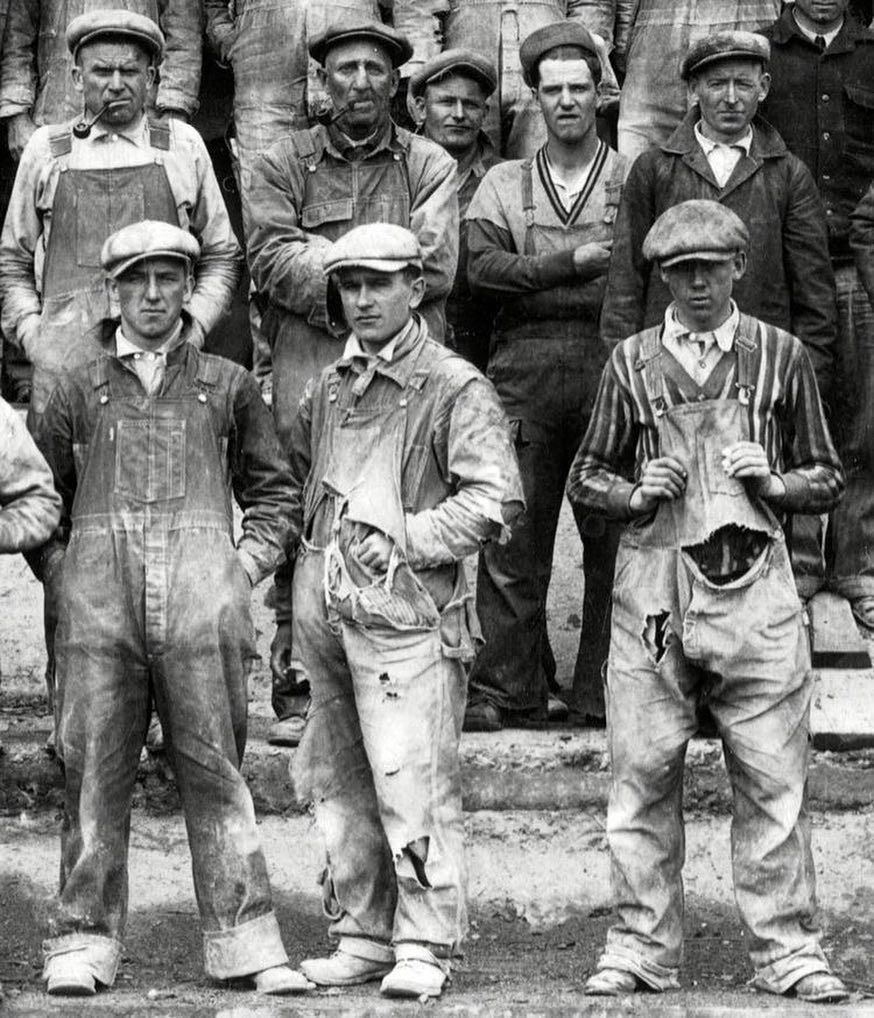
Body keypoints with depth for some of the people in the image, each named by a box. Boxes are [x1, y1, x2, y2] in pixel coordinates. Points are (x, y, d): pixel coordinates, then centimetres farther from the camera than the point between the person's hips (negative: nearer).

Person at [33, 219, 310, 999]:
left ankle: (246, 944, 1)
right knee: (95, 773, 1)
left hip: (202, 609, -1)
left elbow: (272, 489, 16)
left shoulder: (227, 386, 11)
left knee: (214, 770, -1)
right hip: (99, 609, 1)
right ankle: (84, 942, 6)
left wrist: (246, 568, 4)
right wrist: (64, 572, 5)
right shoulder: (79, 391, 12)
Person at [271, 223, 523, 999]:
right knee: (336, 783, 10)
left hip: (407, 613, -7)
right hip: (326, 610, 7)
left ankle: (424, 946, -2)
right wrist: (288, 606, 19)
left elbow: (496, 500, -12)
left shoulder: (455, 388, -4)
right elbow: (293, 492, 23)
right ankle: (362, 937, 20)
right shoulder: (327, 388, 16)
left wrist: (404, 538, -14)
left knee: (413, 784, -8)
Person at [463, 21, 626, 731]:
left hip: (613, 369, -1)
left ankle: (607, 689, 7)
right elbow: (482, 267, -1)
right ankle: (508, 691, 5)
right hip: (523, 371, 1)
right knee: (513, 536, 0)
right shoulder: (503, 184, 15)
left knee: (615, 530, -1)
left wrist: (537, 282, -9)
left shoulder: (634, 181, 9)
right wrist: (576, 263, -9)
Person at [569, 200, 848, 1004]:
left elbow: (828, 480, 12)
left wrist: (773, 482, -7)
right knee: (643, 773, 2)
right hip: (653, 582, 1)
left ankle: (788, 948, 6)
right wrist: (637, 494, -5)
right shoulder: (632, 363, 9)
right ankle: (644, 947, 11)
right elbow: (585, 478, 14)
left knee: (774, 778, -2)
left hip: (755, 582, -1)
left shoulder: (781, 357, 8)